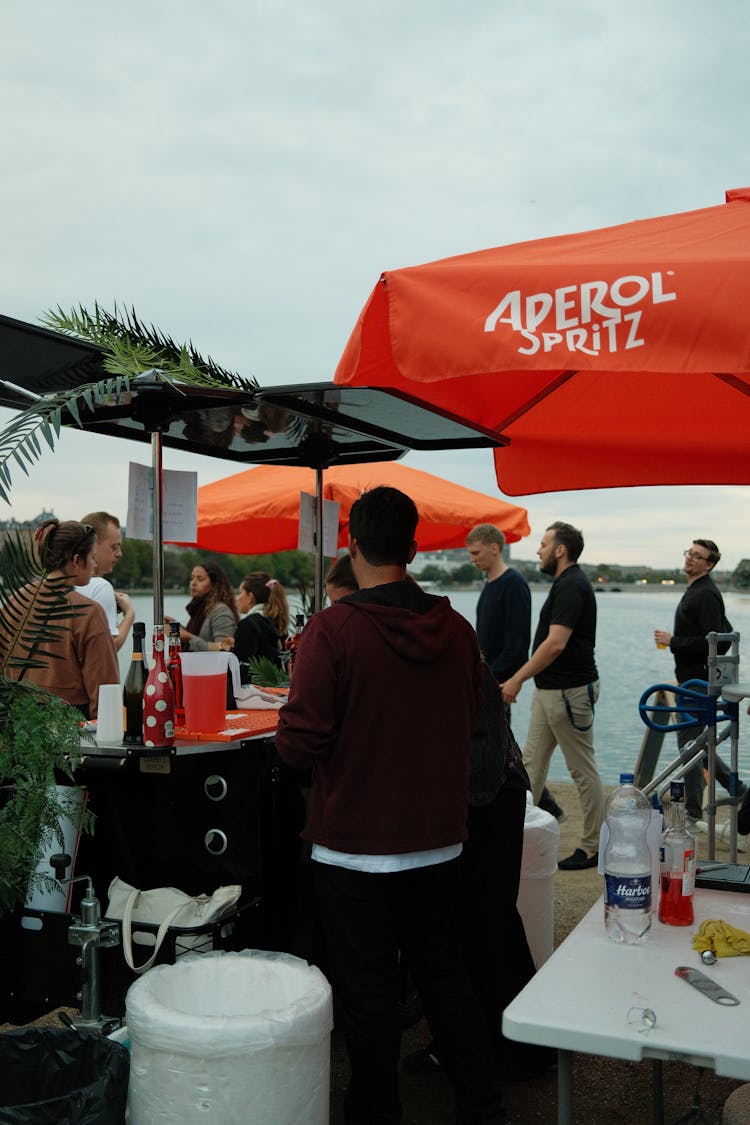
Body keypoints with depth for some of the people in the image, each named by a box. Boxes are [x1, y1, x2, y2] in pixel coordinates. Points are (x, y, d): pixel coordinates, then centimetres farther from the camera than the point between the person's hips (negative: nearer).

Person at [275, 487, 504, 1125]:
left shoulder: (333, 630, -18)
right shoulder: (457, 628, -4)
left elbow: (300, 746, -18)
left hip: (357, 846, -5)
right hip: (441, 839, 5)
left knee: (369, 992, 10)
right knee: (446, 976, 20)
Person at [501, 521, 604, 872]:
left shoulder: (571, 586, -18)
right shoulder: (566, 583, 13)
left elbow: (555, 643, -27)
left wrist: (517, 678, -24)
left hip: (569, 691, -10)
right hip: (548, 689, 10)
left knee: (583, 771, 1)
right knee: (531, 764, 11)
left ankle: (593, 848, 12)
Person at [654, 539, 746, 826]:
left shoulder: (706, 594, -16)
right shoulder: (694, 591, 17)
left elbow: (711, 640, -24)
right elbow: (726, 632, 24)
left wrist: (672, 641, -16)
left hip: (699, 681, -11)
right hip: (692, 679, 11)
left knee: (689, 743, -5)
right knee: (694, 743, 17)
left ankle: (693, 816, 4)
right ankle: (739, 791, 25)